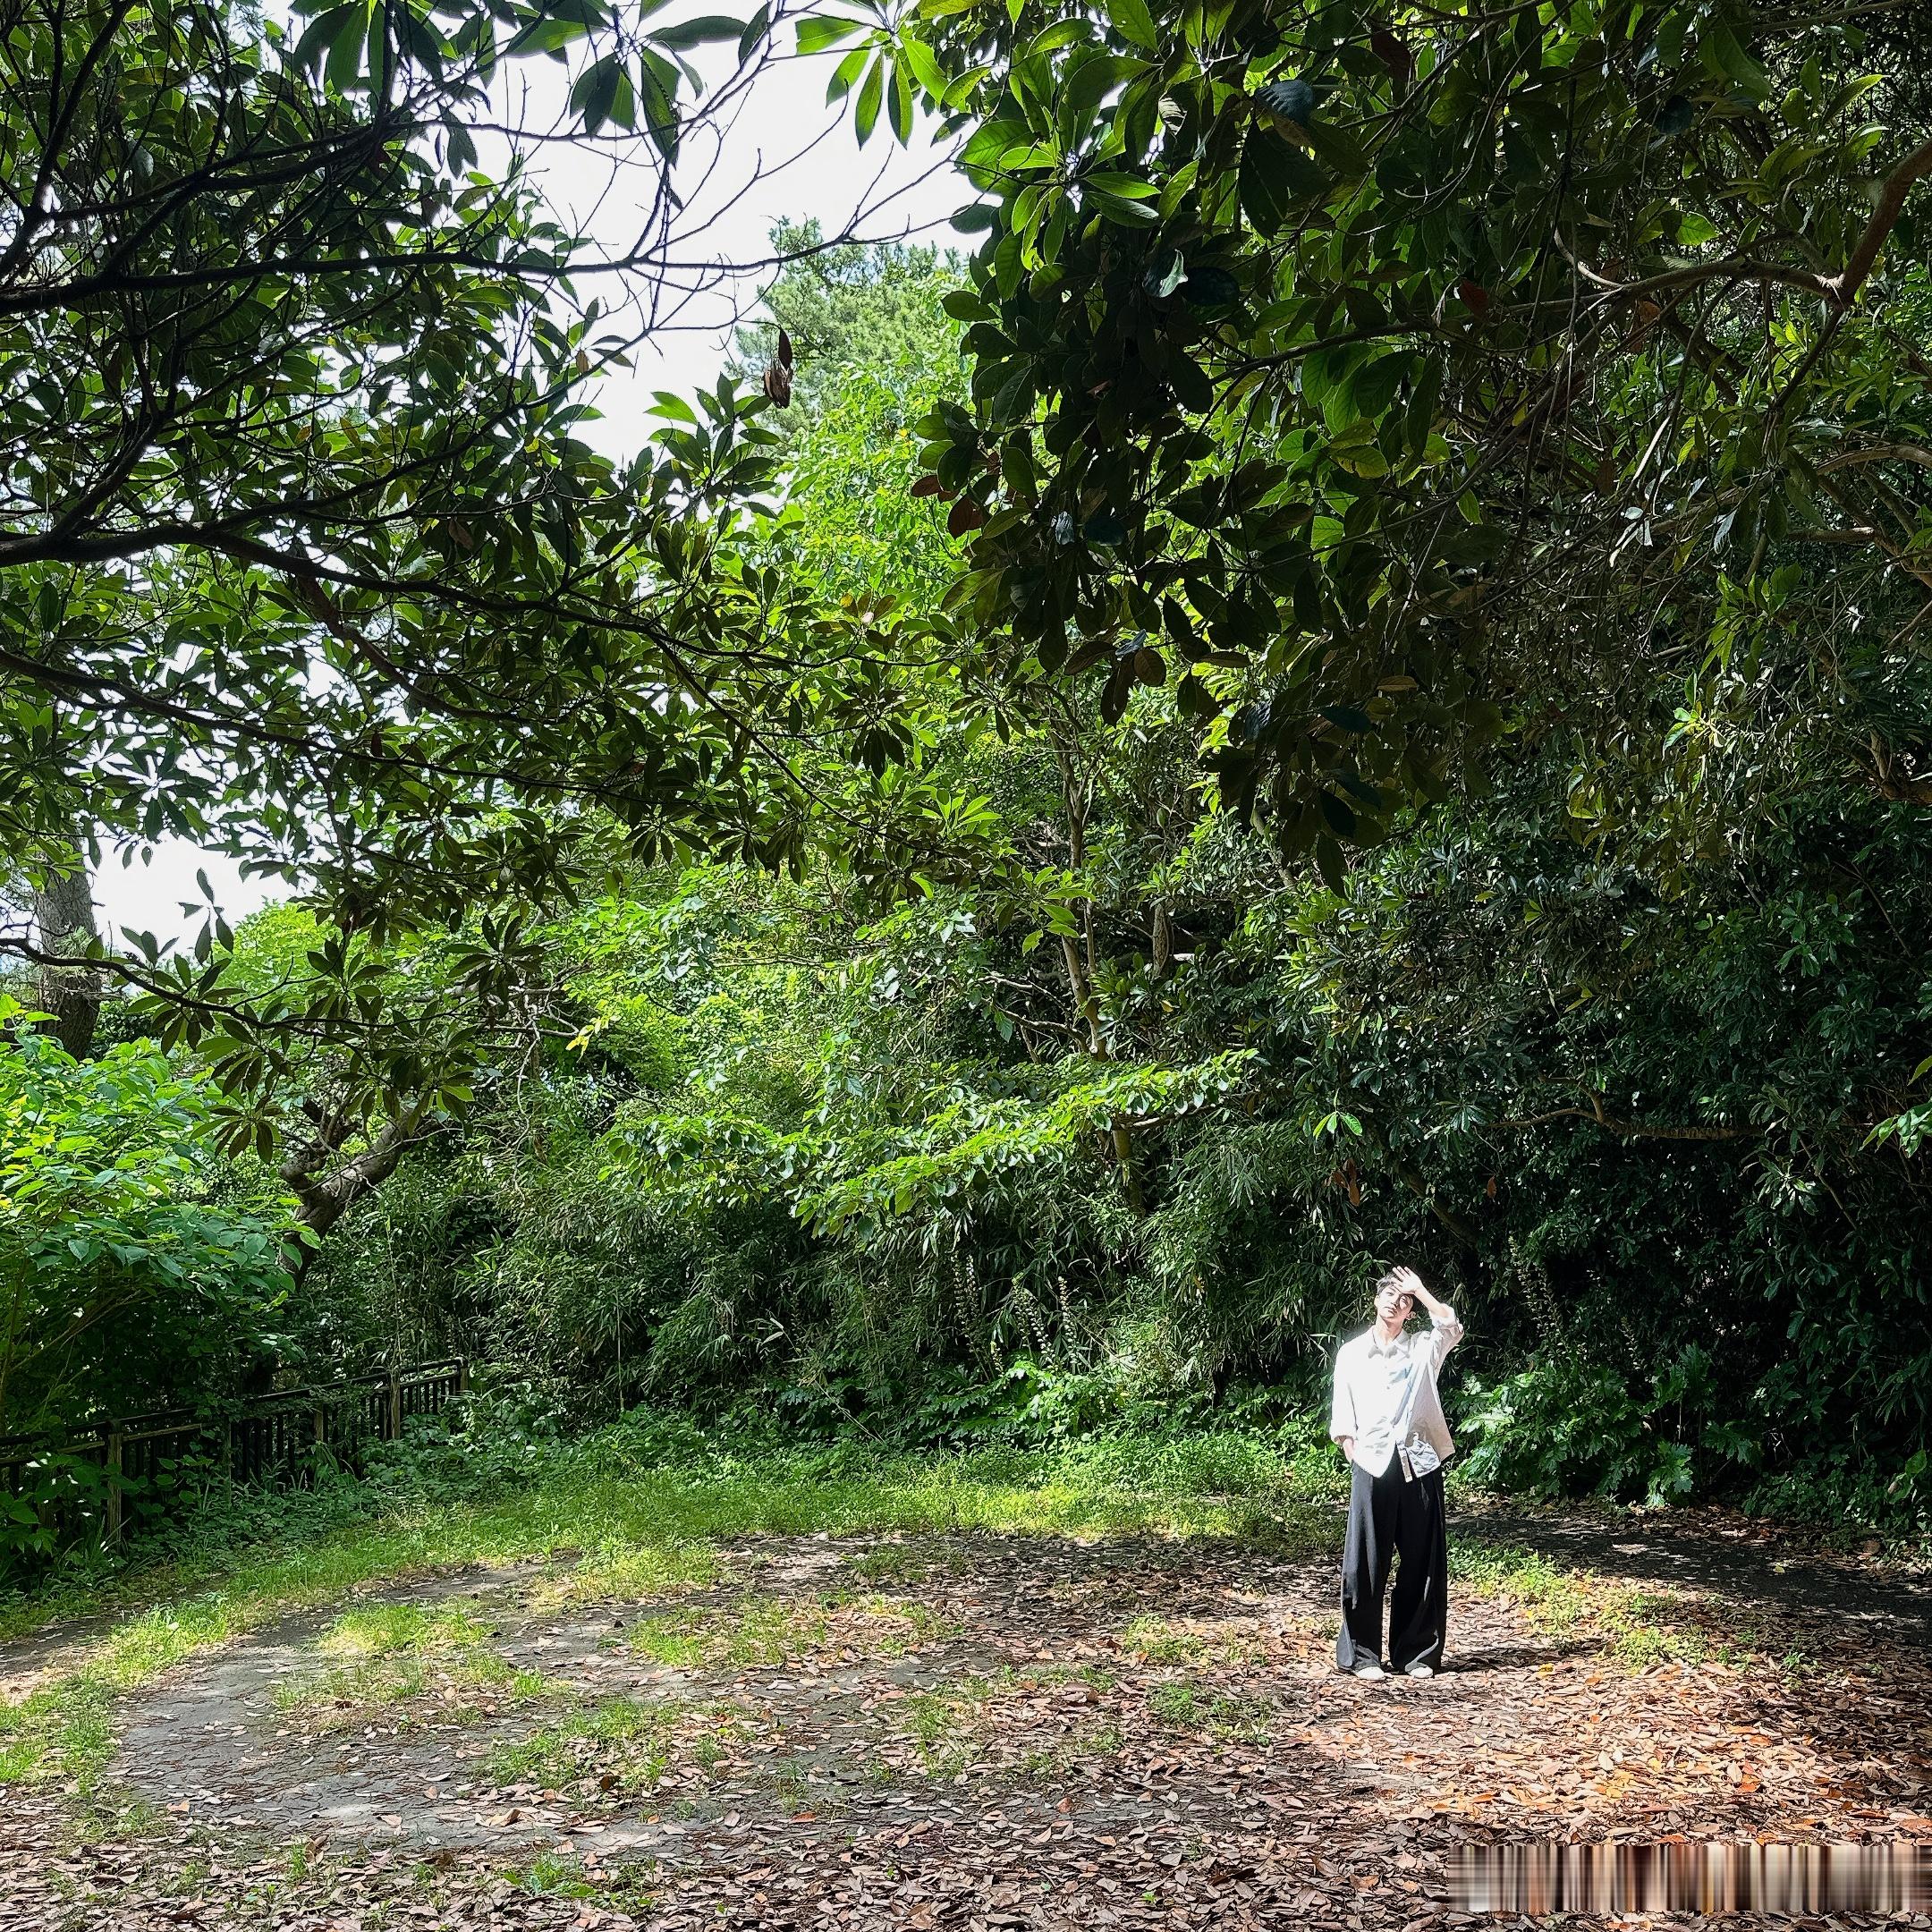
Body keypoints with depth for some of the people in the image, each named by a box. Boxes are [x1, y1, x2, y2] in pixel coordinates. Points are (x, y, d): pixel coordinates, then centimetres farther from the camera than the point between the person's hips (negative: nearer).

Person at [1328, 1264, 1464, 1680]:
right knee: (1366, 1563, -1)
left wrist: (1419, 1289, -3)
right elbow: (1343, 1415, 10)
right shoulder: (1351, 1353, 10)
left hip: (1419, 1463, 1)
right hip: (1372, 1465, -1)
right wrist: (1353, 1456, -1)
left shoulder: (1424, 1348, 10)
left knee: (1423, 1561, 4)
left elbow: (1452, 1327, -11)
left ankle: (1417, 1653, 14)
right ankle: (1362, 1653, 8)